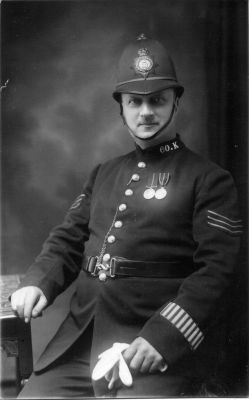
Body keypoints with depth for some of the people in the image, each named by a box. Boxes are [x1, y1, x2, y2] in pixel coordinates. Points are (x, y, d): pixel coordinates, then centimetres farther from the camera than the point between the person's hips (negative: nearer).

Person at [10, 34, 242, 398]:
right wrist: (38, 282, -4)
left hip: (163, 349, -4)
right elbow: (68, 239, 17)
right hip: (78, 339, 5)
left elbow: (215, 270, -9)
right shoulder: (103, 174, 17)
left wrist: (163, 338, -20)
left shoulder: (209, 180, 0)